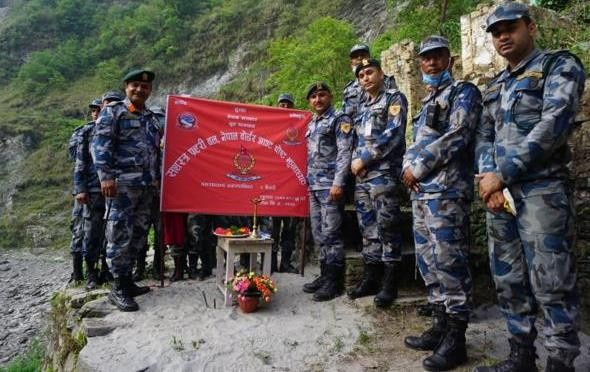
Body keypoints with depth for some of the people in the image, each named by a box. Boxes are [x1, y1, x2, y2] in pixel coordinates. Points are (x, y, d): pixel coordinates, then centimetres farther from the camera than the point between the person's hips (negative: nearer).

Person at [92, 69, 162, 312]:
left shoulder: (151, 118, 21)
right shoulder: (112, 112, 1)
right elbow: (100, 145, -9)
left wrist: (156, 178, 19)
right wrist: (106, 176, -19)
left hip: (146, 186, 7)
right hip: (122, 184, -7)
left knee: (137, 236, 10)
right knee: (120, 235, -6)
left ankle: (127, 281, 22)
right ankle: (118, 289, 2)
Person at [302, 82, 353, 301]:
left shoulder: (339, 119, -3)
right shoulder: (312, 124, 20)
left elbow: (345, 152, -12)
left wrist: (338, 183, -20)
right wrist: (309, 181, 17)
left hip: (330, 185, -8)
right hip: (314, 186, 8)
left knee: (331, 234, -6)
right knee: (318, 234, 11)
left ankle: (335, 280, 3)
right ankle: (325, 275, 21)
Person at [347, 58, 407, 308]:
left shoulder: (394, 98, 2)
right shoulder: (363, 107, 23)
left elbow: (394, 134, -11)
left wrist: (364, 159, -12)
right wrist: (355, 161, 2)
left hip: (384, 172, -7)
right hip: (362, 175, 7)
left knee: (386, 227, -5)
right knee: (367, 228, 9)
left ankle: (389, 283, 4)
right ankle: (370, 278, 17)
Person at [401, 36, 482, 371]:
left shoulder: (464, 92, 1)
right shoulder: (427, 103, 25)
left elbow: (456, 137, -13)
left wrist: (419, 167, -10)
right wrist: (409, 168, 1)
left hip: (446, 190, -9)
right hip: (421, 192, 9)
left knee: (449, 262, -7)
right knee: (428, 262, 11)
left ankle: (455, 340, 3)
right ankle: (441, 327, 23)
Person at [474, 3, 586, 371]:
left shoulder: (560, 66, 1)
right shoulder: (495, 86, 20)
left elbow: (554, 125, -13)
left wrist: (502, 173, -15)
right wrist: (488, 176, -4)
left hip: (541, 191, -6)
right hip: (500, 192, 7)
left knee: (551, 285, -4)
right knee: (509, 281, 11)